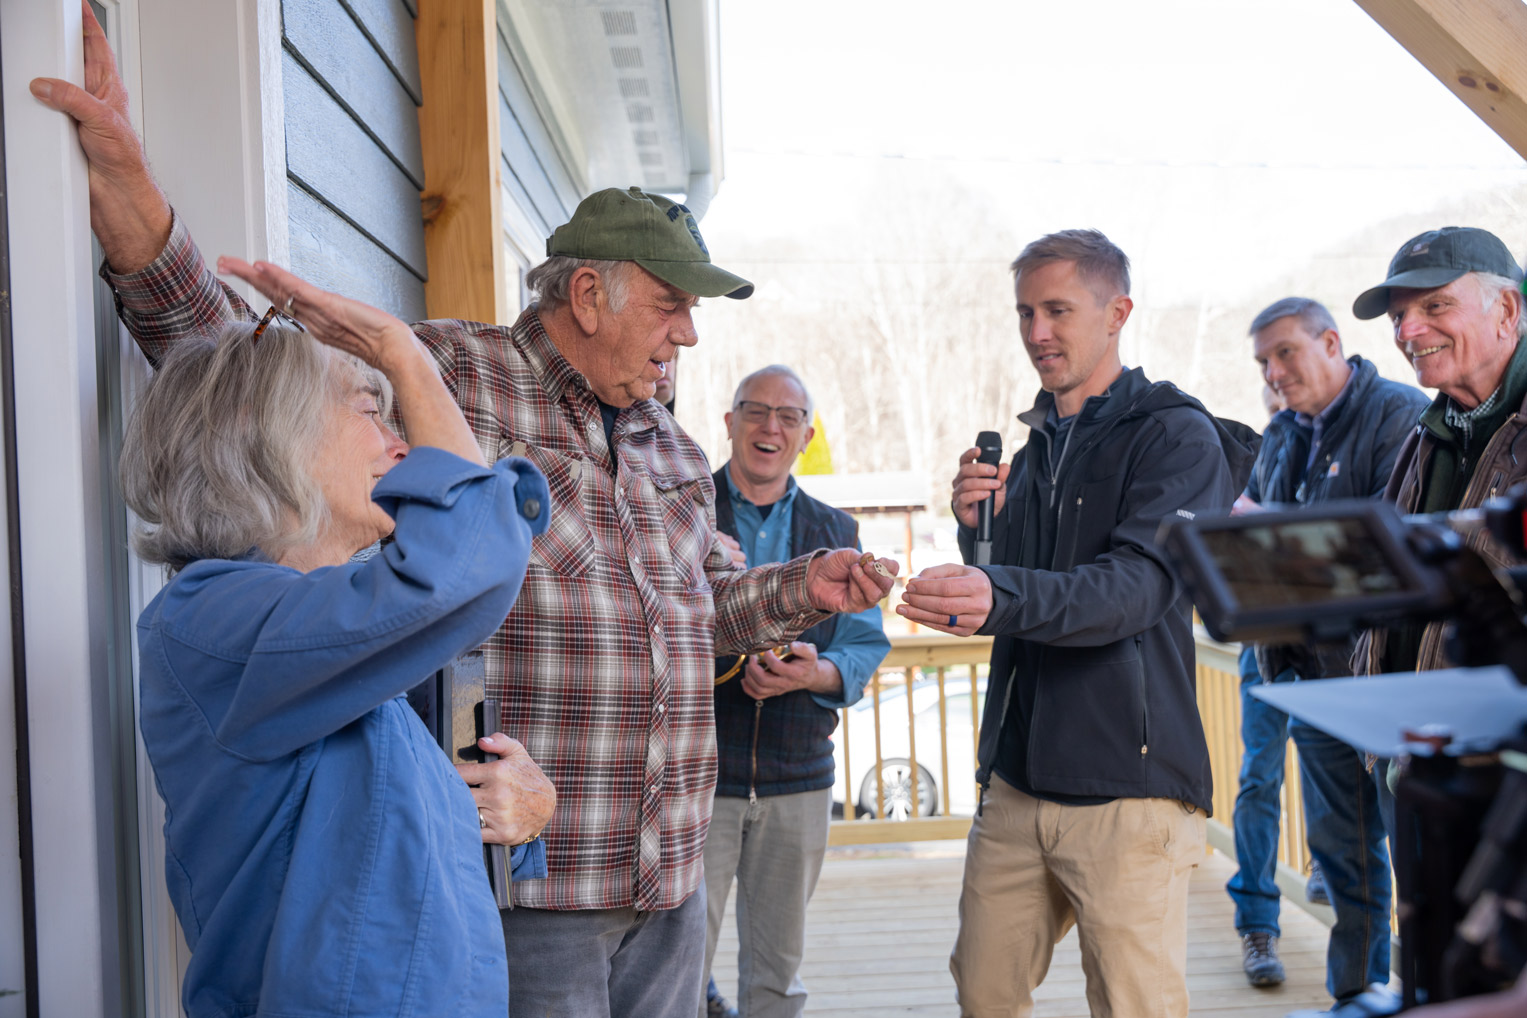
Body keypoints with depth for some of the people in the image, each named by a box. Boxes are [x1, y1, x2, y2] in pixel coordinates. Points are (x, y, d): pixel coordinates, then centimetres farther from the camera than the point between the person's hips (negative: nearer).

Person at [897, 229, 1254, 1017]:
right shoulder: (1034, 449, 17)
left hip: (1129, 783, -6)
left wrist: (999, 597, -39)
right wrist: (978, 531, -1)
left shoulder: (1178, 436, -6)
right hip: (1017, 776, 7)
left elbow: (1136, 588, -22)